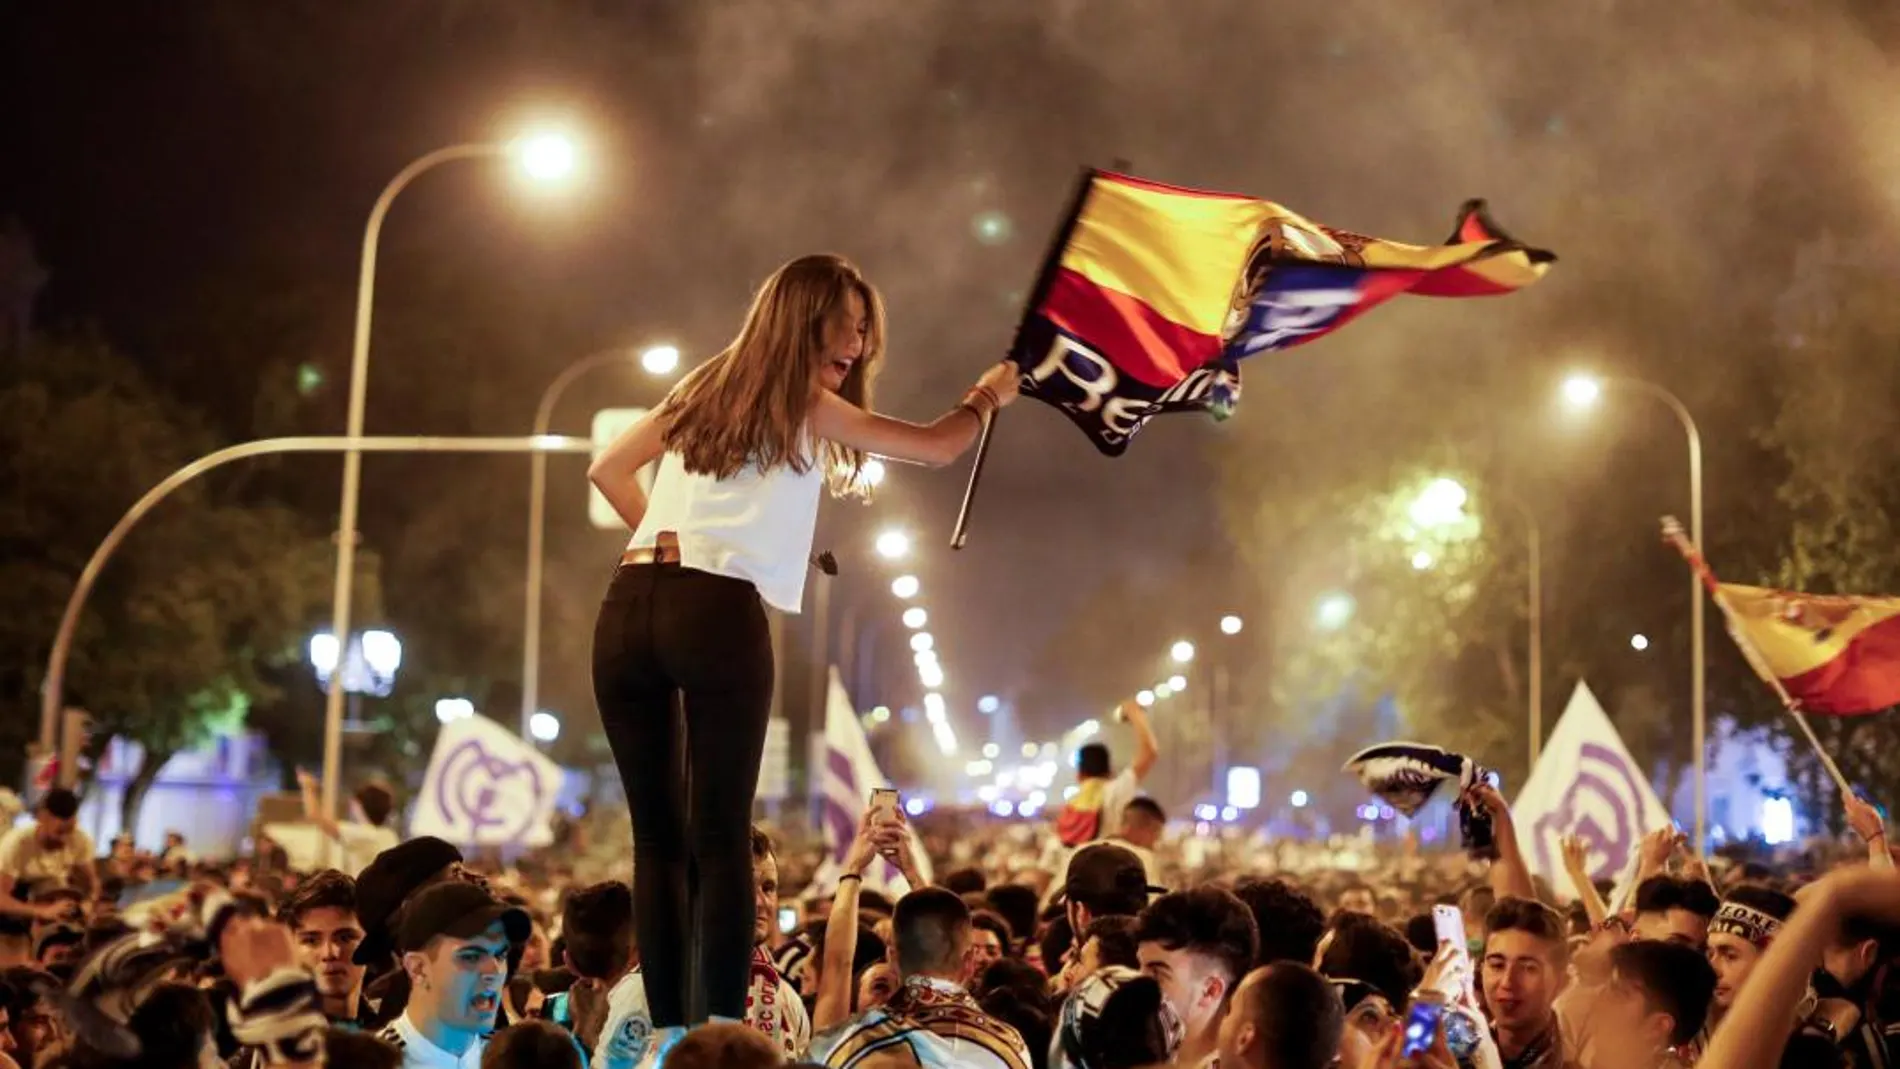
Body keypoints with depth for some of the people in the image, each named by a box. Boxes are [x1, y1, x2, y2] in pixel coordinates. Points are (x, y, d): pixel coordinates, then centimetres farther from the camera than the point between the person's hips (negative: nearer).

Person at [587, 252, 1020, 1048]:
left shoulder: (701, 391, 23)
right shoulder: (807, 409, 7)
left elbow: (607, 469, 33)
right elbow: (937, 448, 13)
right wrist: (987, 398, 31)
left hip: (628, 610, 5)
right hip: (718, 614, -5)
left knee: (658, 838, 6)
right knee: (720, 839, -4)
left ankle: (667, 1032, 5)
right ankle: (723, 1029, -9)